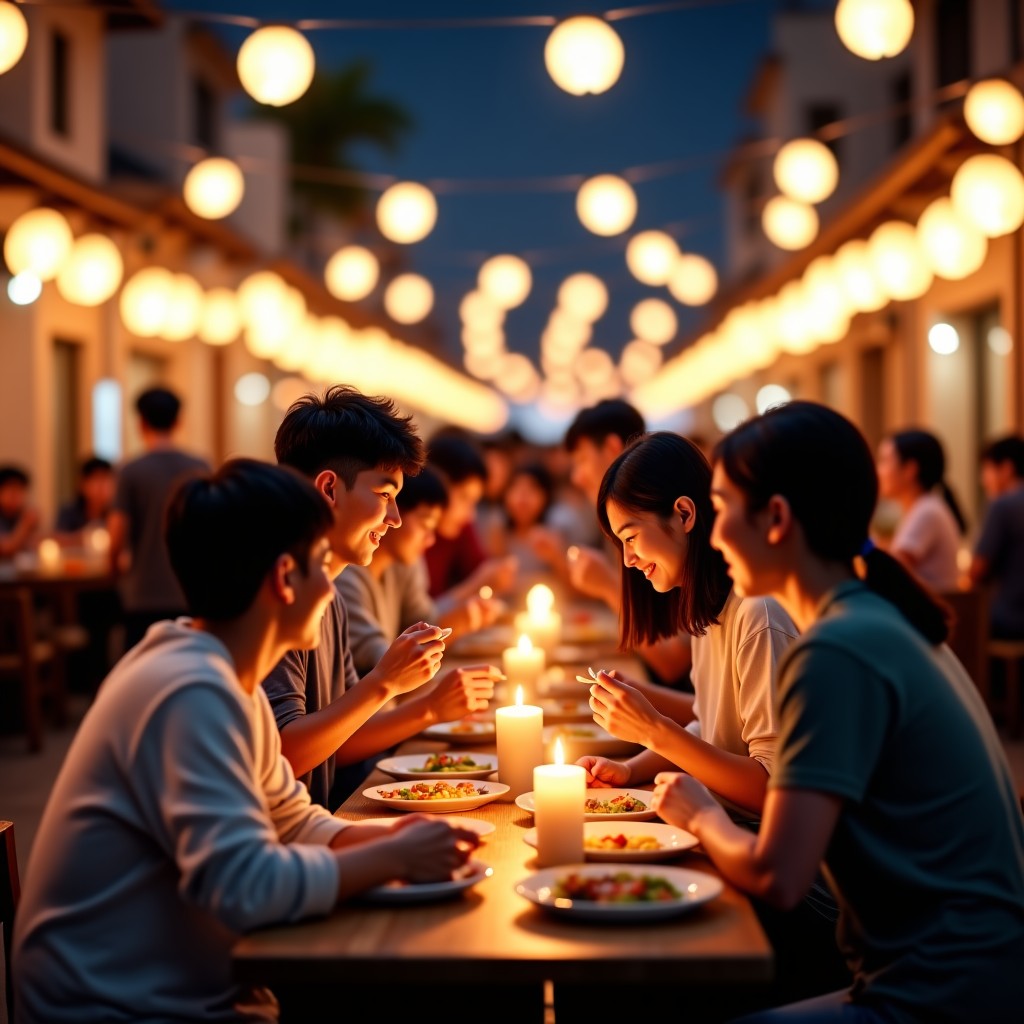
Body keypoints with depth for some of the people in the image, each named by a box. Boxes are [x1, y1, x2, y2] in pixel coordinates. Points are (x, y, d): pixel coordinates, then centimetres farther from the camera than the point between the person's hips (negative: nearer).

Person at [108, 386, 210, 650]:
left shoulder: (131, 472, -7)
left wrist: (116, 567, 13)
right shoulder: (201, 469, 0)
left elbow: (118, 534, -8)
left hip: (144, 593, -2)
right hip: (192, 593, 2)